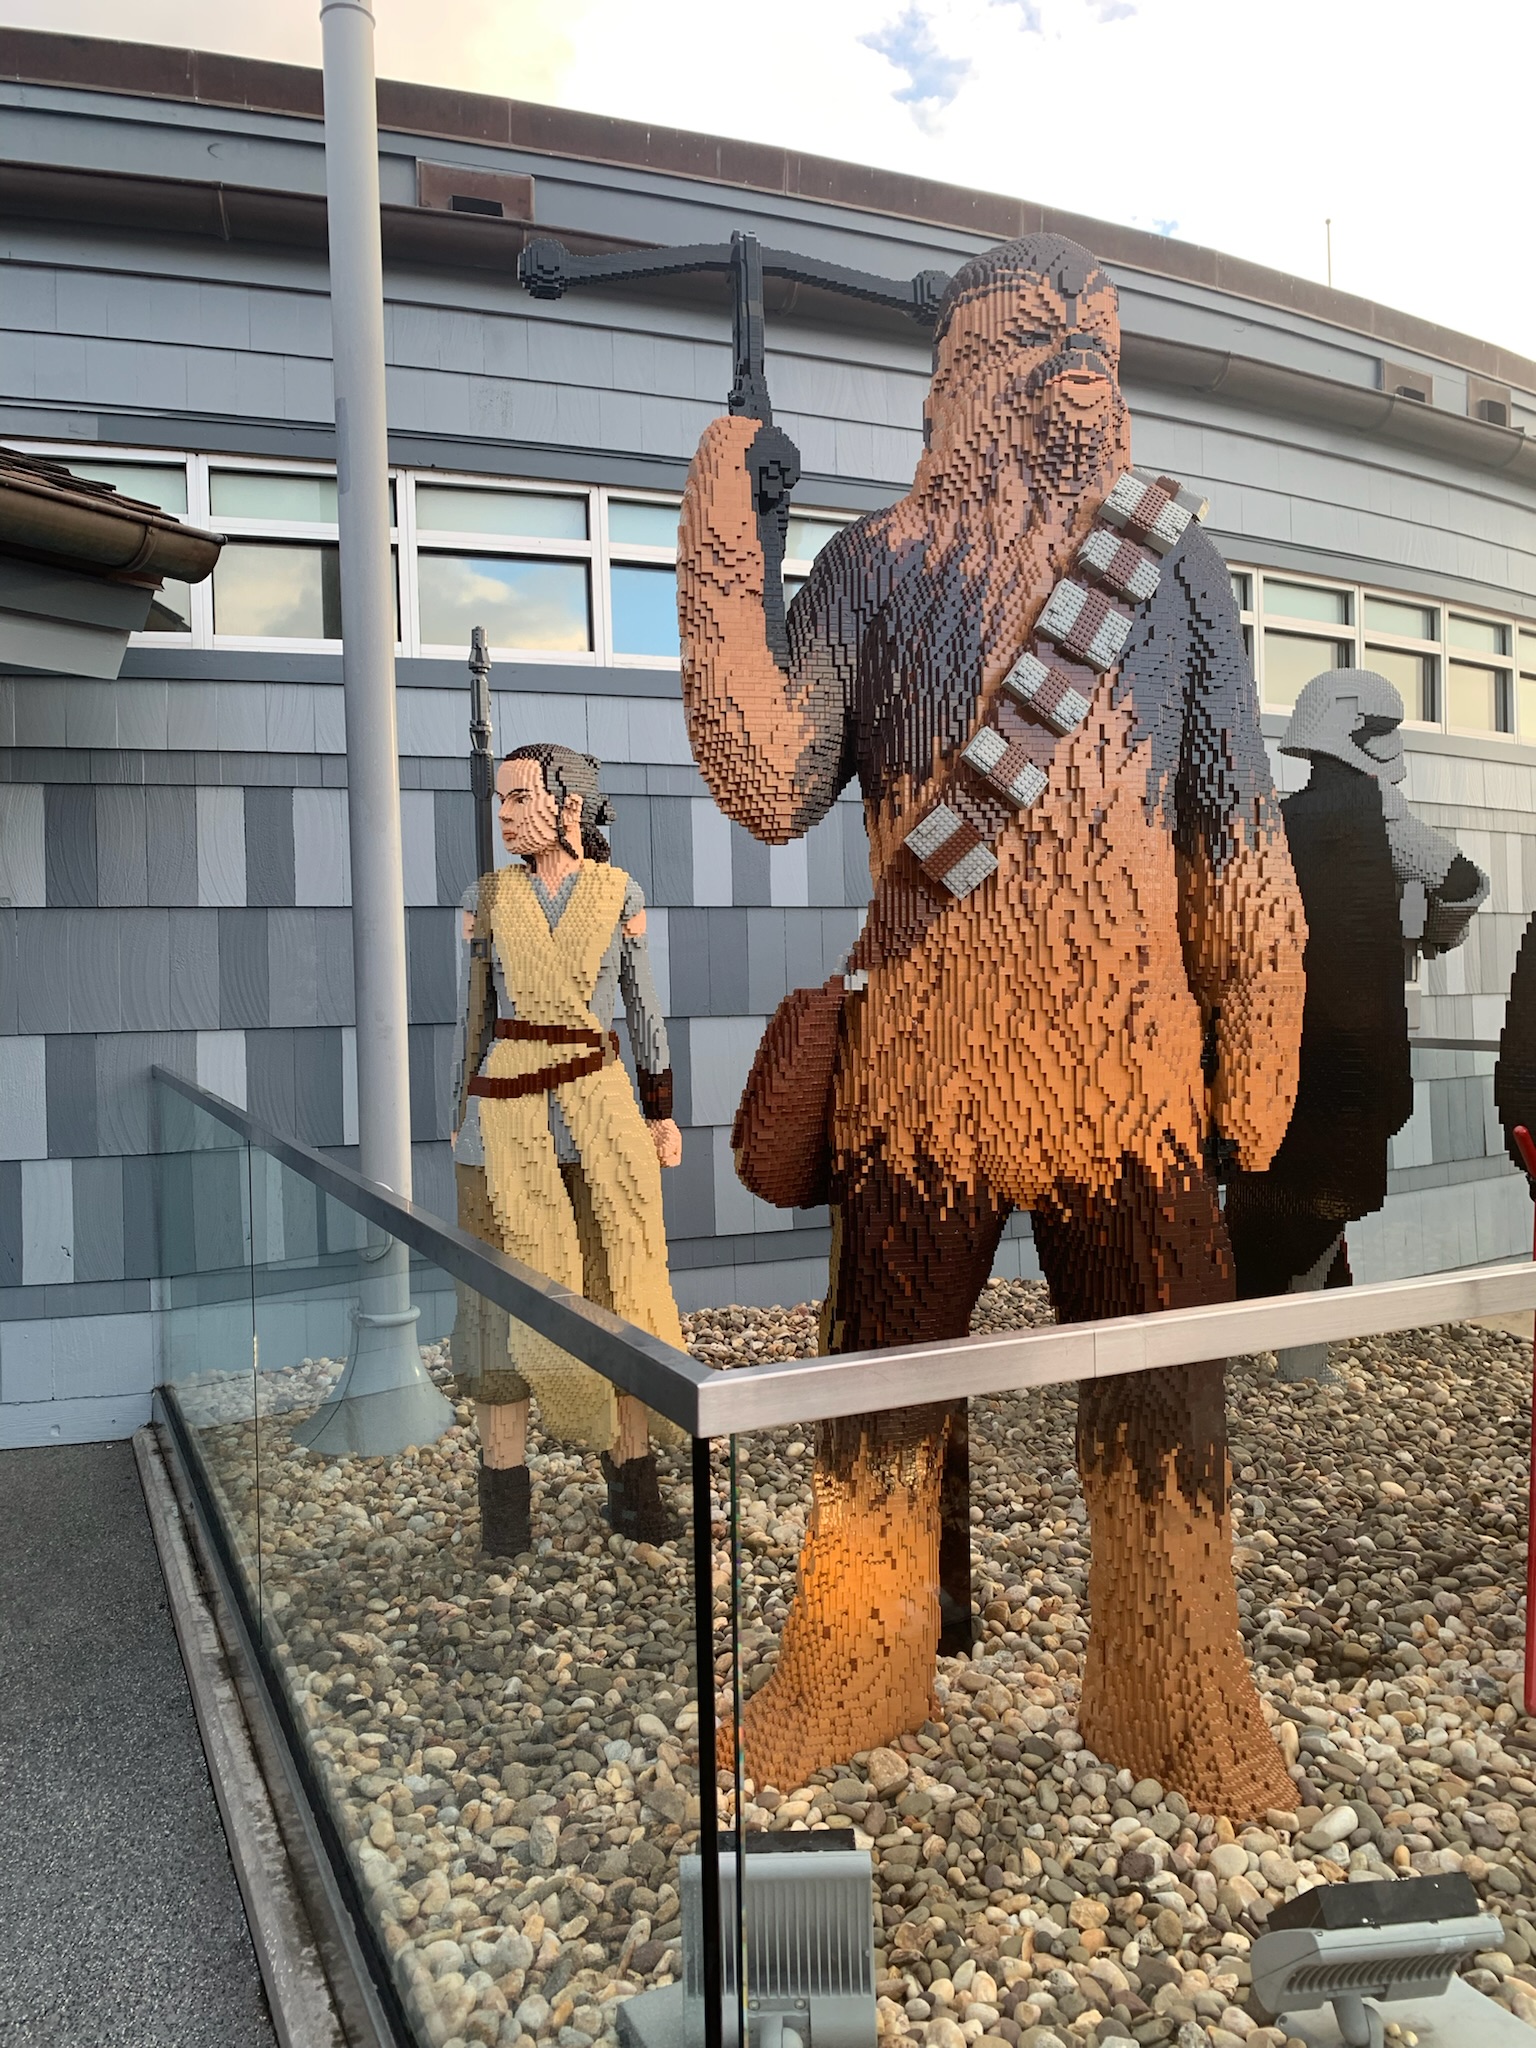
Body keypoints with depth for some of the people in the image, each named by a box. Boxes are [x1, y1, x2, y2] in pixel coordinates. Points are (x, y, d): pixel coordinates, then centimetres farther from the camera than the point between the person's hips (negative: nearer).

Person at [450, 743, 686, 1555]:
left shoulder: (619, 892, 3)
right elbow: (474, 1011, 10)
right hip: (507, 1114, 1)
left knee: (620, 1290, 4)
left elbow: (644, 1009, 7)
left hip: (602, 1112, 0)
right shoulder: (490, 895, 6)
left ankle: (633, 1483, 16)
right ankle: (503, 1492, 15)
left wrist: (662, 1115, 5)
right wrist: (464, 1114, 9)